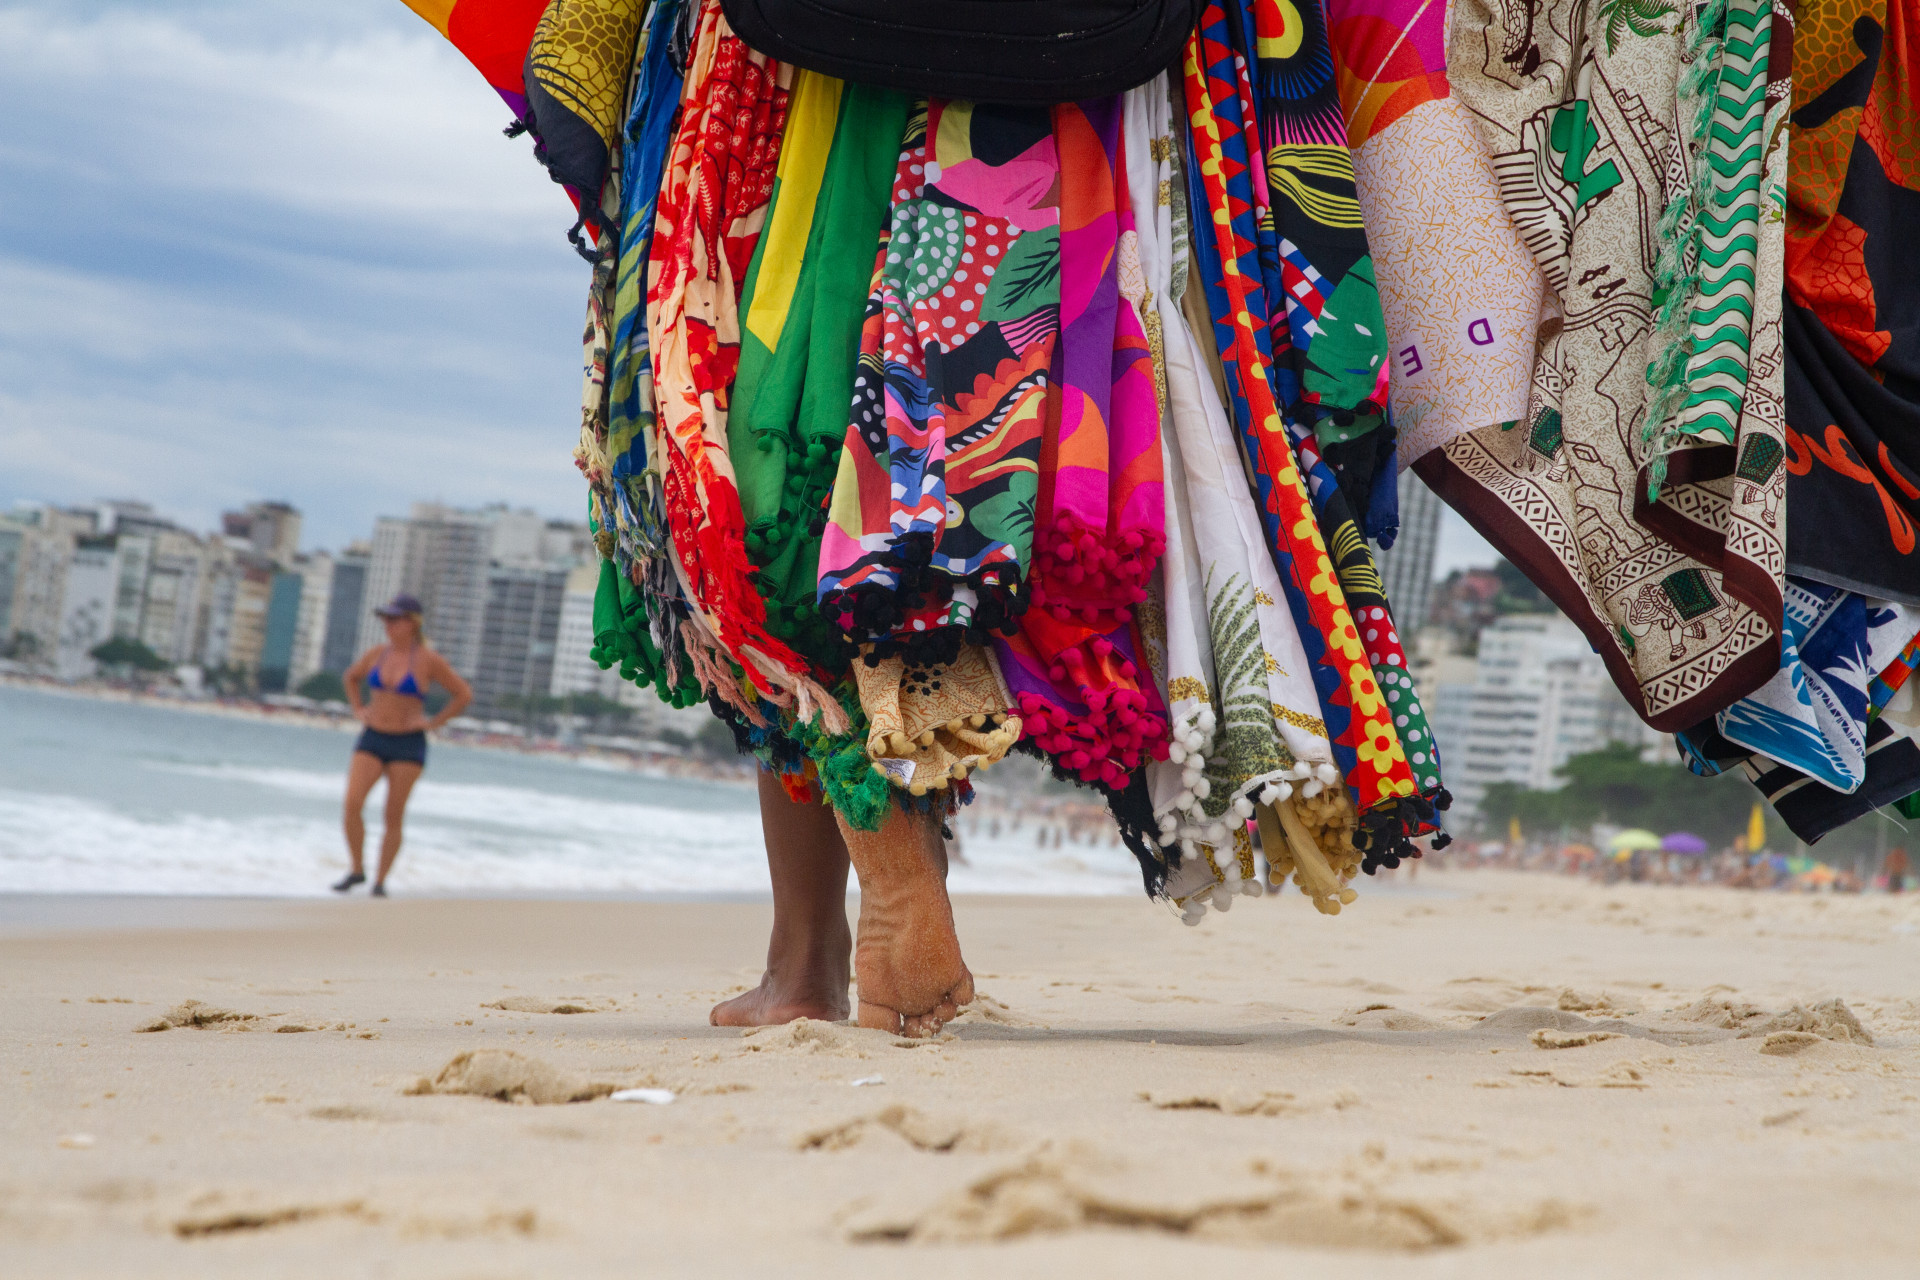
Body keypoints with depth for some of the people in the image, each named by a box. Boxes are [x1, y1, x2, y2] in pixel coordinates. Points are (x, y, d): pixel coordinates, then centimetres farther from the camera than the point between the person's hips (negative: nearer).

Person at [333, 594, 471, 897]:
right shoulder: (377, 654, 5)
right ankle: (356, 869, 5)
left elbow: (463, 694, -2)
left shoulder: (428, 661, -7)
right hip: (371, 739, 3)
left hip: (408, 745, -3)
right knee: (352, 804, -13)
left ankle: (380, 881, 12)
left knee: (394, 817, 0)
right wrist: (358, 710, 11)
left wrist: (432, 723, -5)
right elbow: (350, 678, 25)